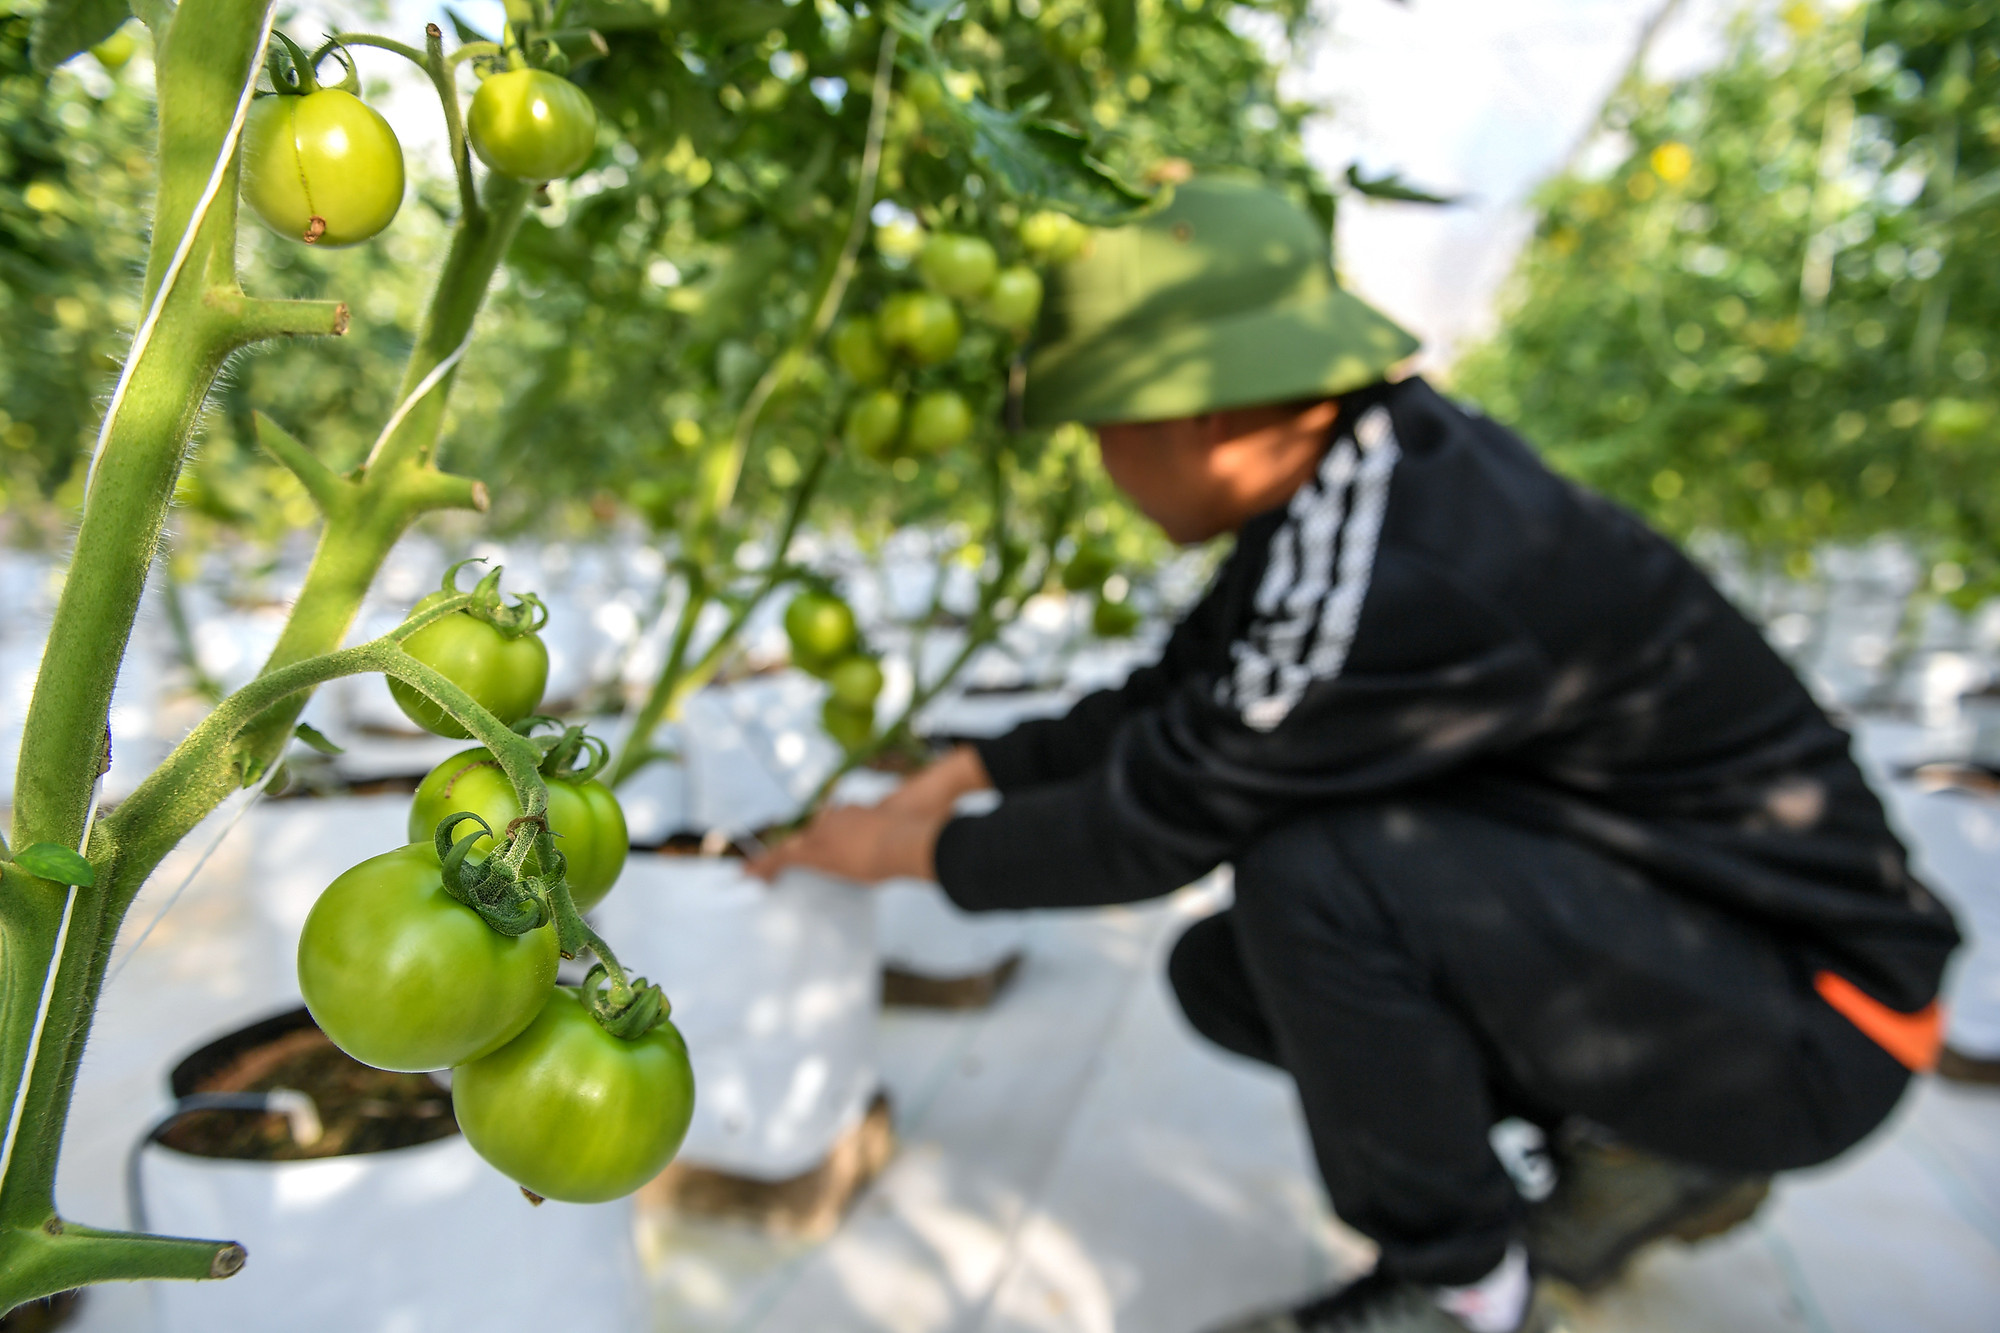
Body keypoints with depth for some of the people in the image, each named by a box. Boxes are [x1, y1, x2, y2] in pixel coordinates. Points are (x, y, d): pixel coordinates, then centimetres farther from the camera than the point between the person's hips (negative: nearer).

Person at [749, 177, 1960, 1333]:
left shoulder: (1405, 579, -32)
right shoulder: (1361, 459, -4)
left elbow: (1163, 818, -22)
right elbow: (1177, 702, 5)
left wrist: (922, 851, -7)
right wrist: (970, 771, 5)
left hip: (1815, 1016, -8)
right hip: (1652, 900, 8)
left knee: (1314, 878, -30)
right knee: (1226, 974, 4)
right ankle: (1645, 1145, 15)